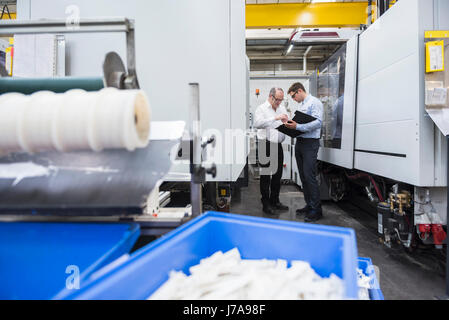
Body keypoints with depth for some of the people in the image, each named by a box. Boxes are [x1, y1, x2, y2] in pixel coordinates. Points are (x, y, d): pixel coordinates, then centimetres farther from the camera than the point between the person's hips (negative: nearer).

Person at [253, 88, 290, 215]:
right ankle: (266, 204, 10)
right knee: (265, 176, 1)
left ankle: (275, 201, 25)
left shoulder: (282, 108, 16)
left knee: (277, 175, 12)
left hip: (278, 145, 6)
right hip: (266, 146, -6)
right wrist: (275, 118, -28)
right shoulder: (261, 108, -4)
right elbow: (257, 123, -22)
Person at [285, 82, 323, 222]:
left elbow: (318, 122, -18)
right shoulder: (300, 105, 20)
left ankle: (316, 209, -3)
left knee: (310, 176, -11)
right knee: (303, 176, 10)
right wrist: (291, 124, 3)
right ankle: (309, 205, 20)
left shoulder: (314, 102, -6)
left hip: (310, 143, -9)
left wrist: (297, 126, -24)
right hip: (299, 142, 9)